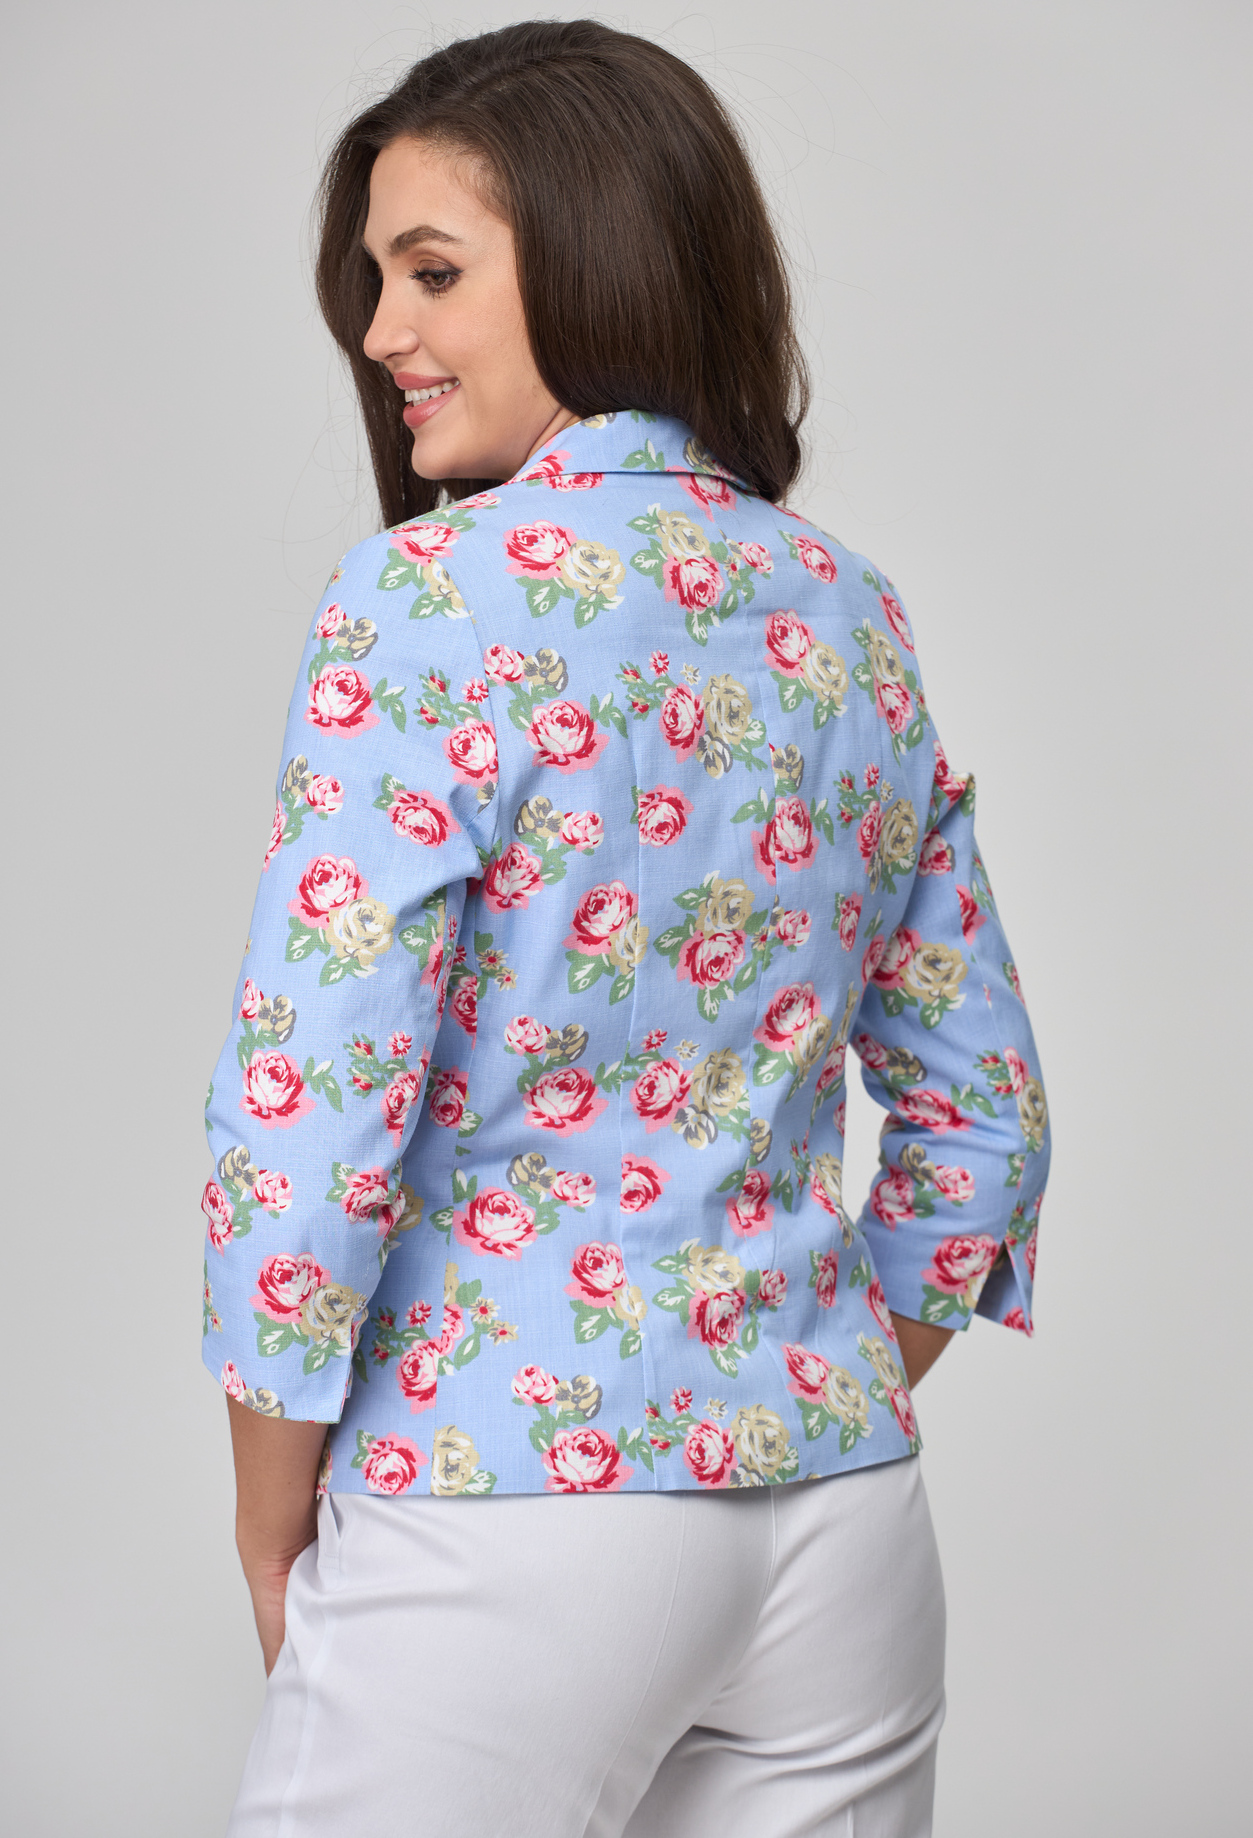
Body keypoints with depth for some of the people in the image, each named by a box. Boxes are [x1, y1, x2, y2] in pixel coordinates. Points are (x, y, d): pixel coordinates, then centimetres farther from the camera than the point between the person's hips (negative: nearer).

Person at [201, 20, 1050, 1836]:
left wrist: (275, 1535, -4)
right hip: (843, 1514, 6)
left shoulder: (440, 589, -14)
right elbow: (983, 1123, 10)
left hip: (504, 1512, -6)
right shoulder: (852, 612, 6)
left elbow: (306, 1119, -17)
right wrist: (802, 1421, 16)